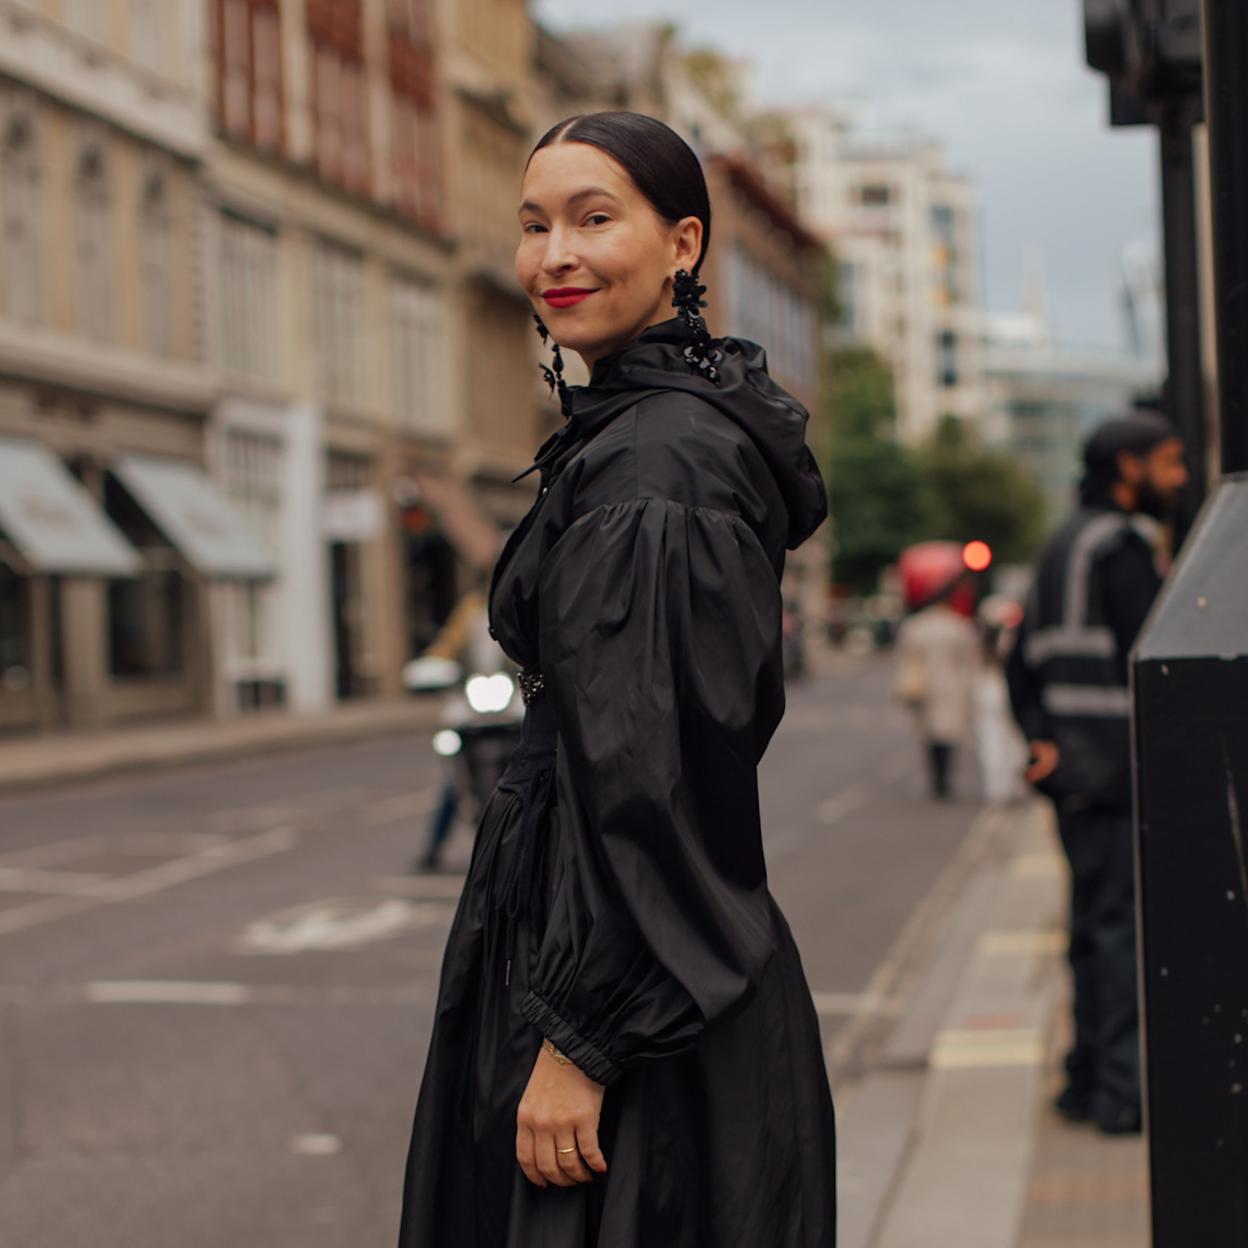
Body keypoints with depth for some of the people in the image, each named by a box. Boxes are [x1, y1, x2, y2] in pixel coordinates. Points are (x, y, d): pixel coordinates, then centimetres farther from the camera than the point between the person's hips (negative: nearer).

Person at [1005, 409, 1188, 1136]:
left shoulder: (1064, 546, 18)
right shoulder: (1123, 545, -12)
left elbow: (1024, 660, 16)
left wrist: (1041, 737, 7)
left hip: (1073, 768, 9)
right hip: (1120, 768, -9)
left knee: (1095, 920, 15)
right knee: (1126, 924, -6)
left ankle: (1089, 1080, 21)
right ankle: (1121, 1091, -4)